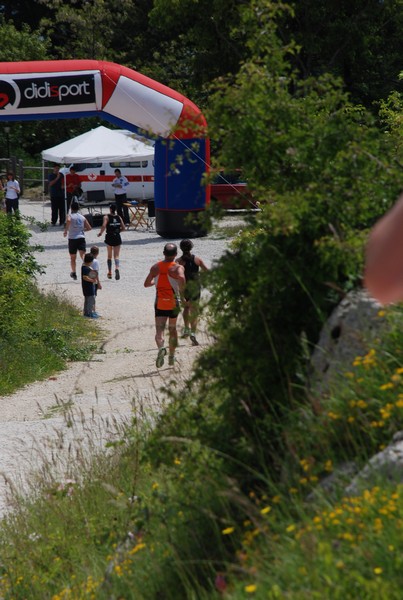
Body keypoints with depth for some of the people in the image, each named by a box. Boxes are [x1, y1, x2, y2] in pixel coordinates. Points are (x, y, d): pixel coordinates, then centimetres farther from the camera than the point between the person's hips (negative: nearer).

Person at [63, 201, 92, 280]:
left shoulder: (70, 216, -1)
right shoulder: (82, 217, 11)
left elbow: (68, 221, -26)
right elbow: (89, 228, 10)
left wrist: (65, 231, -15)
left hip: (72, 239, -2)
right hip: (81, 238, 2)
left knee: (73, 258, 13)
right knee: (83, 254, -10)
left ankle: (74, 273, 22)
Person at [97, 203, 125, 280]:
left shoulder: (107, 217, -6)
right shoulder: (119, 217, 4)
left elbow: (104, 226, -20)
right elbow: (123, 228, 4)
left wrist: (100, 233, -5)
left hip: (109, 238, -1)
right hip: (117, 238, 1)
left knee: (109, 256, 15)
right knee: (116, 256, -3)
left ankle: (109, 272, 20)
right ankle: (117, 268, -31)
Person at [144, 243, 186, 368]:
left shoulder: (155, 267, 2)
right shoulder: (178, 267, -8)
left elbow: (146, 284, 7)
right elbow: (181, 278, -30)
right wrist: (181, 291, -14)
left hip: (159, 304, 1)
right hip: (173, 303, -1)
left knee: (159, 330, -5)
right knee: (172, 329, 18)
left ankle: (161, 348, -37)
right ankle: (171, 357, 27)